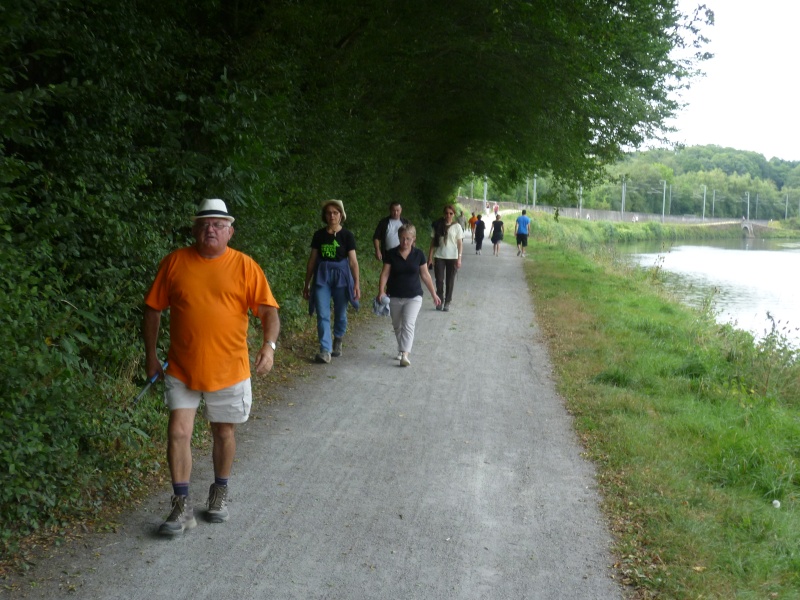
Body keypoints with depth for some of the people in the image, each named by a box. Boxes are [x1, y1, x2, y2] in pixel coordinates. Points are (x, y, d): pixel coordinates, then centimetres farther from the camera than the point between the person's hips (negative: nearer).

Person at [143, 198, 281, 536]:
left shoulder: (245, 266, -5)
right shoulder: (175, 262, -1)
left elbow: (268, 310, -7)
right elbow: (153, 309, 6)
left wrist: (269, 345, -24)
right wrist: (151, 355, 6)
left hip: (229, 369, 0)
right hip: (182, 369, 1)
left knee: (224, 432, 14)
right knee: (178, 432, -5)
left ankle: (220, 493, 35)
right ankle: (182, 507, 7)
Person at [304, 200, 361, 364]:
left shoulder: (347, 235, -2)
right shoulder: (319, 235, 4)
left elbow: (353, 261, -4)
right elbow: (312, 260, 9)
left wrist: (356, 284, -10)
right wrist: (307, 284, 10)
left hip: (341, 276, -1)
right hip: (322, 276, 1)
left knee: (340, 313, 10)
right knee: (322, 314, -6)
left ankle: (337, 341, 37)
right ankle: (325, 350, -5)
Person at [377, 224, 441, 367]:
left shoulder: (419, 254, -3)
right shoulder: (391, 254, -5)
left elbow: (425, 275, 5)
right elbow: (385, 274, -6)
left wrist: (434, 294, 8)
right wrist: (381, 291, -19)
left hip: (413, 297, -1)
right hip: (394, 297, 2)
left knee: (408, 324, -16)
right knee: (397, 326, 14)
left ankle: (404, 355, -22)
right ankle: (401, 349, 35)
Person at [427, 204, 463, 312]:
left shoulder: (456, 226, 0)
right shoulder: (438, 226, 2)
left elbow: (459, 243, -1)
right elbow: (433, 242, 4)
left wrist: (459, 258, -8)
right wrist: (430, 258, -1)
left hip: (452, 257, -1)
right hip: (439, 257, 1)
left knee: (450, 281, 4)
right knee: (439, 280, -2)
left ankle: (447, 302, 15)